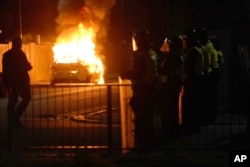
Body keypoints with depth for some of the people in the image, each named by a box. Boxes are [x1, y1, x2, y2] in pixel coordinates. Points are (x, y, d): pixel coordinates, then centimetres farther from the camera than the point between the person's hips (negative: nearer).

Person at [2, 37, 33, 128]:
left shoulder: (6, 55, 11)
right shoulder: (20, 54, -12)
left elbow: (5, 69, 14)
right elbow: (26, 67, -12)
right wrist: (30, 66, 9)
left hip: (10, 82, 7)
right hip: (20, 81, -7)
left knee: (12, 101, 11)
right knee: (26, 98, 1)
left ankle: (11, 121, 8)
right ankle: (15, 117, -11)